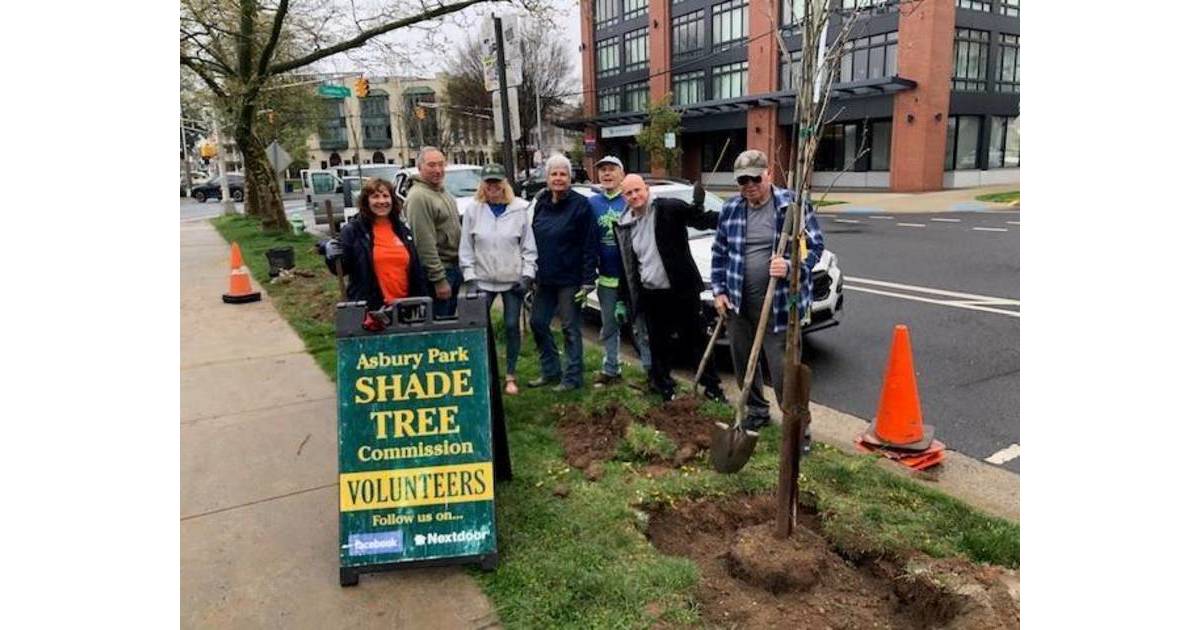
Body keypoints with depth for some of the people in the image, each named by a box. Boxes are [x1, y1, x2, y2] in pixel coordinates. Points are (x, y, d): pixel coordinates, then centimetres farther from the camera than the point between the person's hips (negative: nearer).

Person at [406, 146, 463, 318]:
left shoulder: (443, 192, 13)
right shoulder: (419, 197, -17)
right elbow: (425, 243, -21)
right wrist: (439, 279, -22)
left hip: (454, 267, 9)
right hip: (438, 271, -9)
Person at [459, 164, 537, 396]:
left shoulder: (519, 209, 0)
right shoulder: (473, 209, 1)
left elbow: (529, 246, 3)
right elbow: (466, 248, 2)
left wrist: (527, 275, -5)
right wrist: (469, 277, -5)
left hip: (513, 280, 0)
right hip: (483, 280, 0)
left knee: (512, 327, 5)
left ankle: (510, 375, 19)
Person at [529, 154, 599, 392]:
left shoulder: (580, 205, -9)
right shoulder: (541, 204, 9)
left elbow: (590, 246, -13)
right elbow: (532, 241, 15)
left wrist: (588, 281, -17)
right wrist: (530, 275, 12)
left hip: (569, 279, -7)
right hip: (544, 279, 7)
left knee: (570, 328, 1)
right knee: (537, 323, 11)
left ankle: (573, 377, 14)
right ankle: (550, 370, 27)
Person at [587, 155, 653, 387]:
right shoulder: (592, 203, 6)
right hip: (606, 277, 4)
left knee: (641, 325, 4)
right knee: (609, 326, 15)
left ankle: (651, 367, 15)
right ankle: (610, 369, 28)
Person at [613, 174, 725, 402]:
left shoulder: (669, 209, -8)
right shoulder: (623, 226, 7)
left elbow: (702, 220, -14)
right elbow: (625, 267, 13)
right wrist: (623, 300, 12)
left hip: (681, 290, -4)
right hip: (651, 295, 4)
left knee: (696, 339, 8)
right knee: (659, 345, 14)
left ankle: (712, 387, 21)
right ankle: (663, 389, 28)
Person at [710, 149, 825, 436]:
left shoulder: (791, 204, -8)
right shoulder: (730, 208, 5)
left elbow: (816, 245, -6)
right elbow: (719, 252, 13)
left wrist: (791, 266, -24)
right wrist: (718, 291, 8)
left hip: (778, 303, -5)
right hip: (738, 301, 5)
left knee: (783, 368, -4)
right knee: (743, 363, 16)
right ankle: (757, 411, 36)